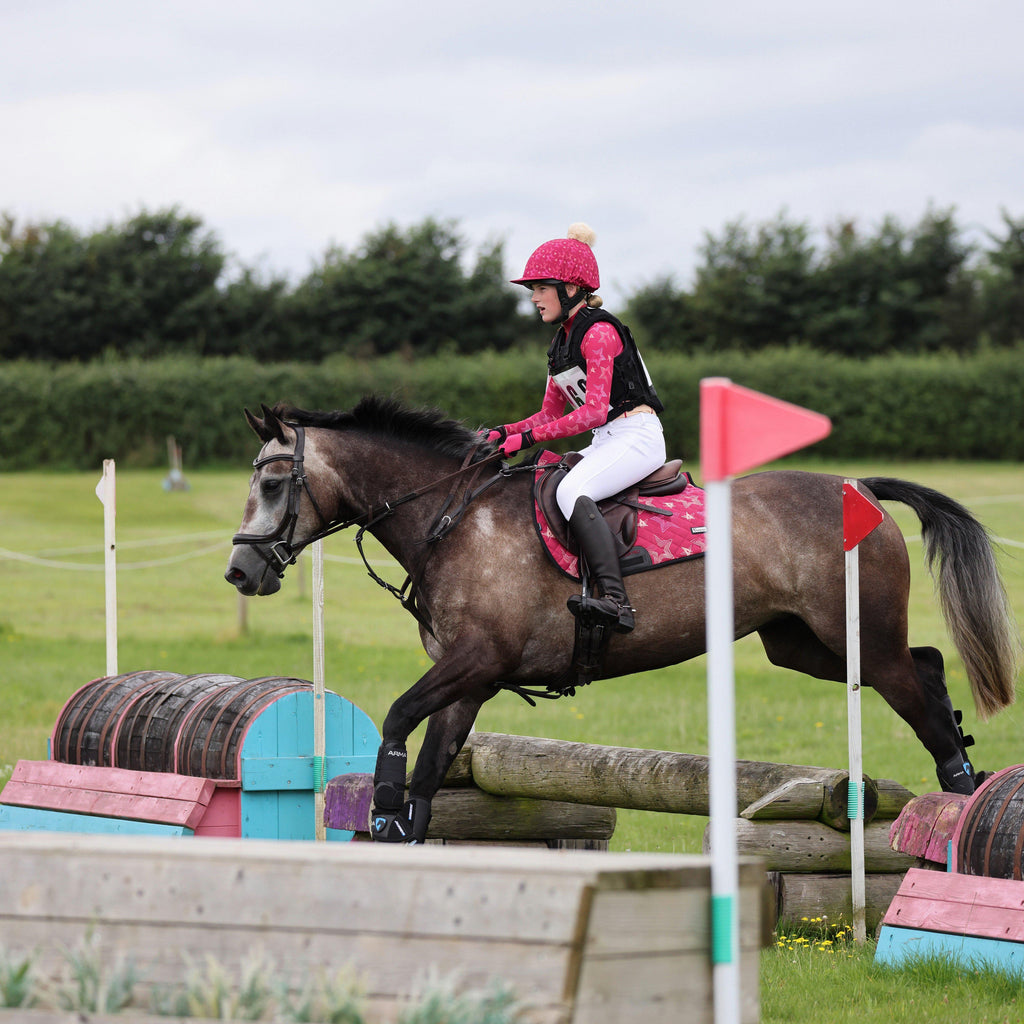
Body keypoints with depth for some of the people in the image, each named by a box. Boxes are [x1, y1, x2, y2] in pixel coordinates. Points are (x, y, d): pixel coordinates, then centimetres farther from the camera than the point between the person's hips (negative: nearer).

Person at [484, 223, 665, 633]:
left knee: (570, 492, -32)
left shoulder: (599, 332, -13)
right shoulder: (562, 341, 16)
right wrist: (504, 432, 2)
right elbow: (550, 414, 19)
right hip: (605, 444, 10)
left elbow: (594, 411, -21)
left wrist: (529, 437, -20)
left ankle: (615, 600, -44)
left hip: (636, 436, -10)